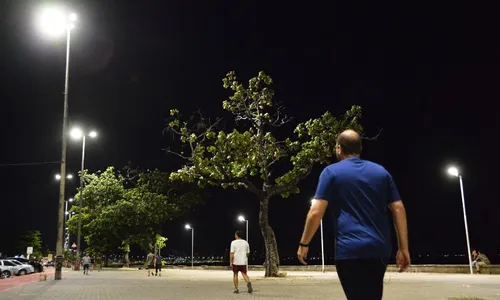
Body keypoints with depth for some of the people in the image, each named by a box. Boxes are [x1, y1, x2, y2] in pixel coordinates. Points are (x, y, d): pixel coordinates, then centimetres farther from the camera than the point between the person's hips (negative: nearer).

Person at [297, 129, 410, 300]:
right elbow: (399, 209, 7)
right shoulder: (381, 172, 12)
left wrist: (304, 244, 3)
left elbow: (316, 212, -7)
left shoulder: (331, 172, 0)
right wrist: (404, 248, 9)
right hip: (379, 249, 5)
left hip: (349, 249, -5)